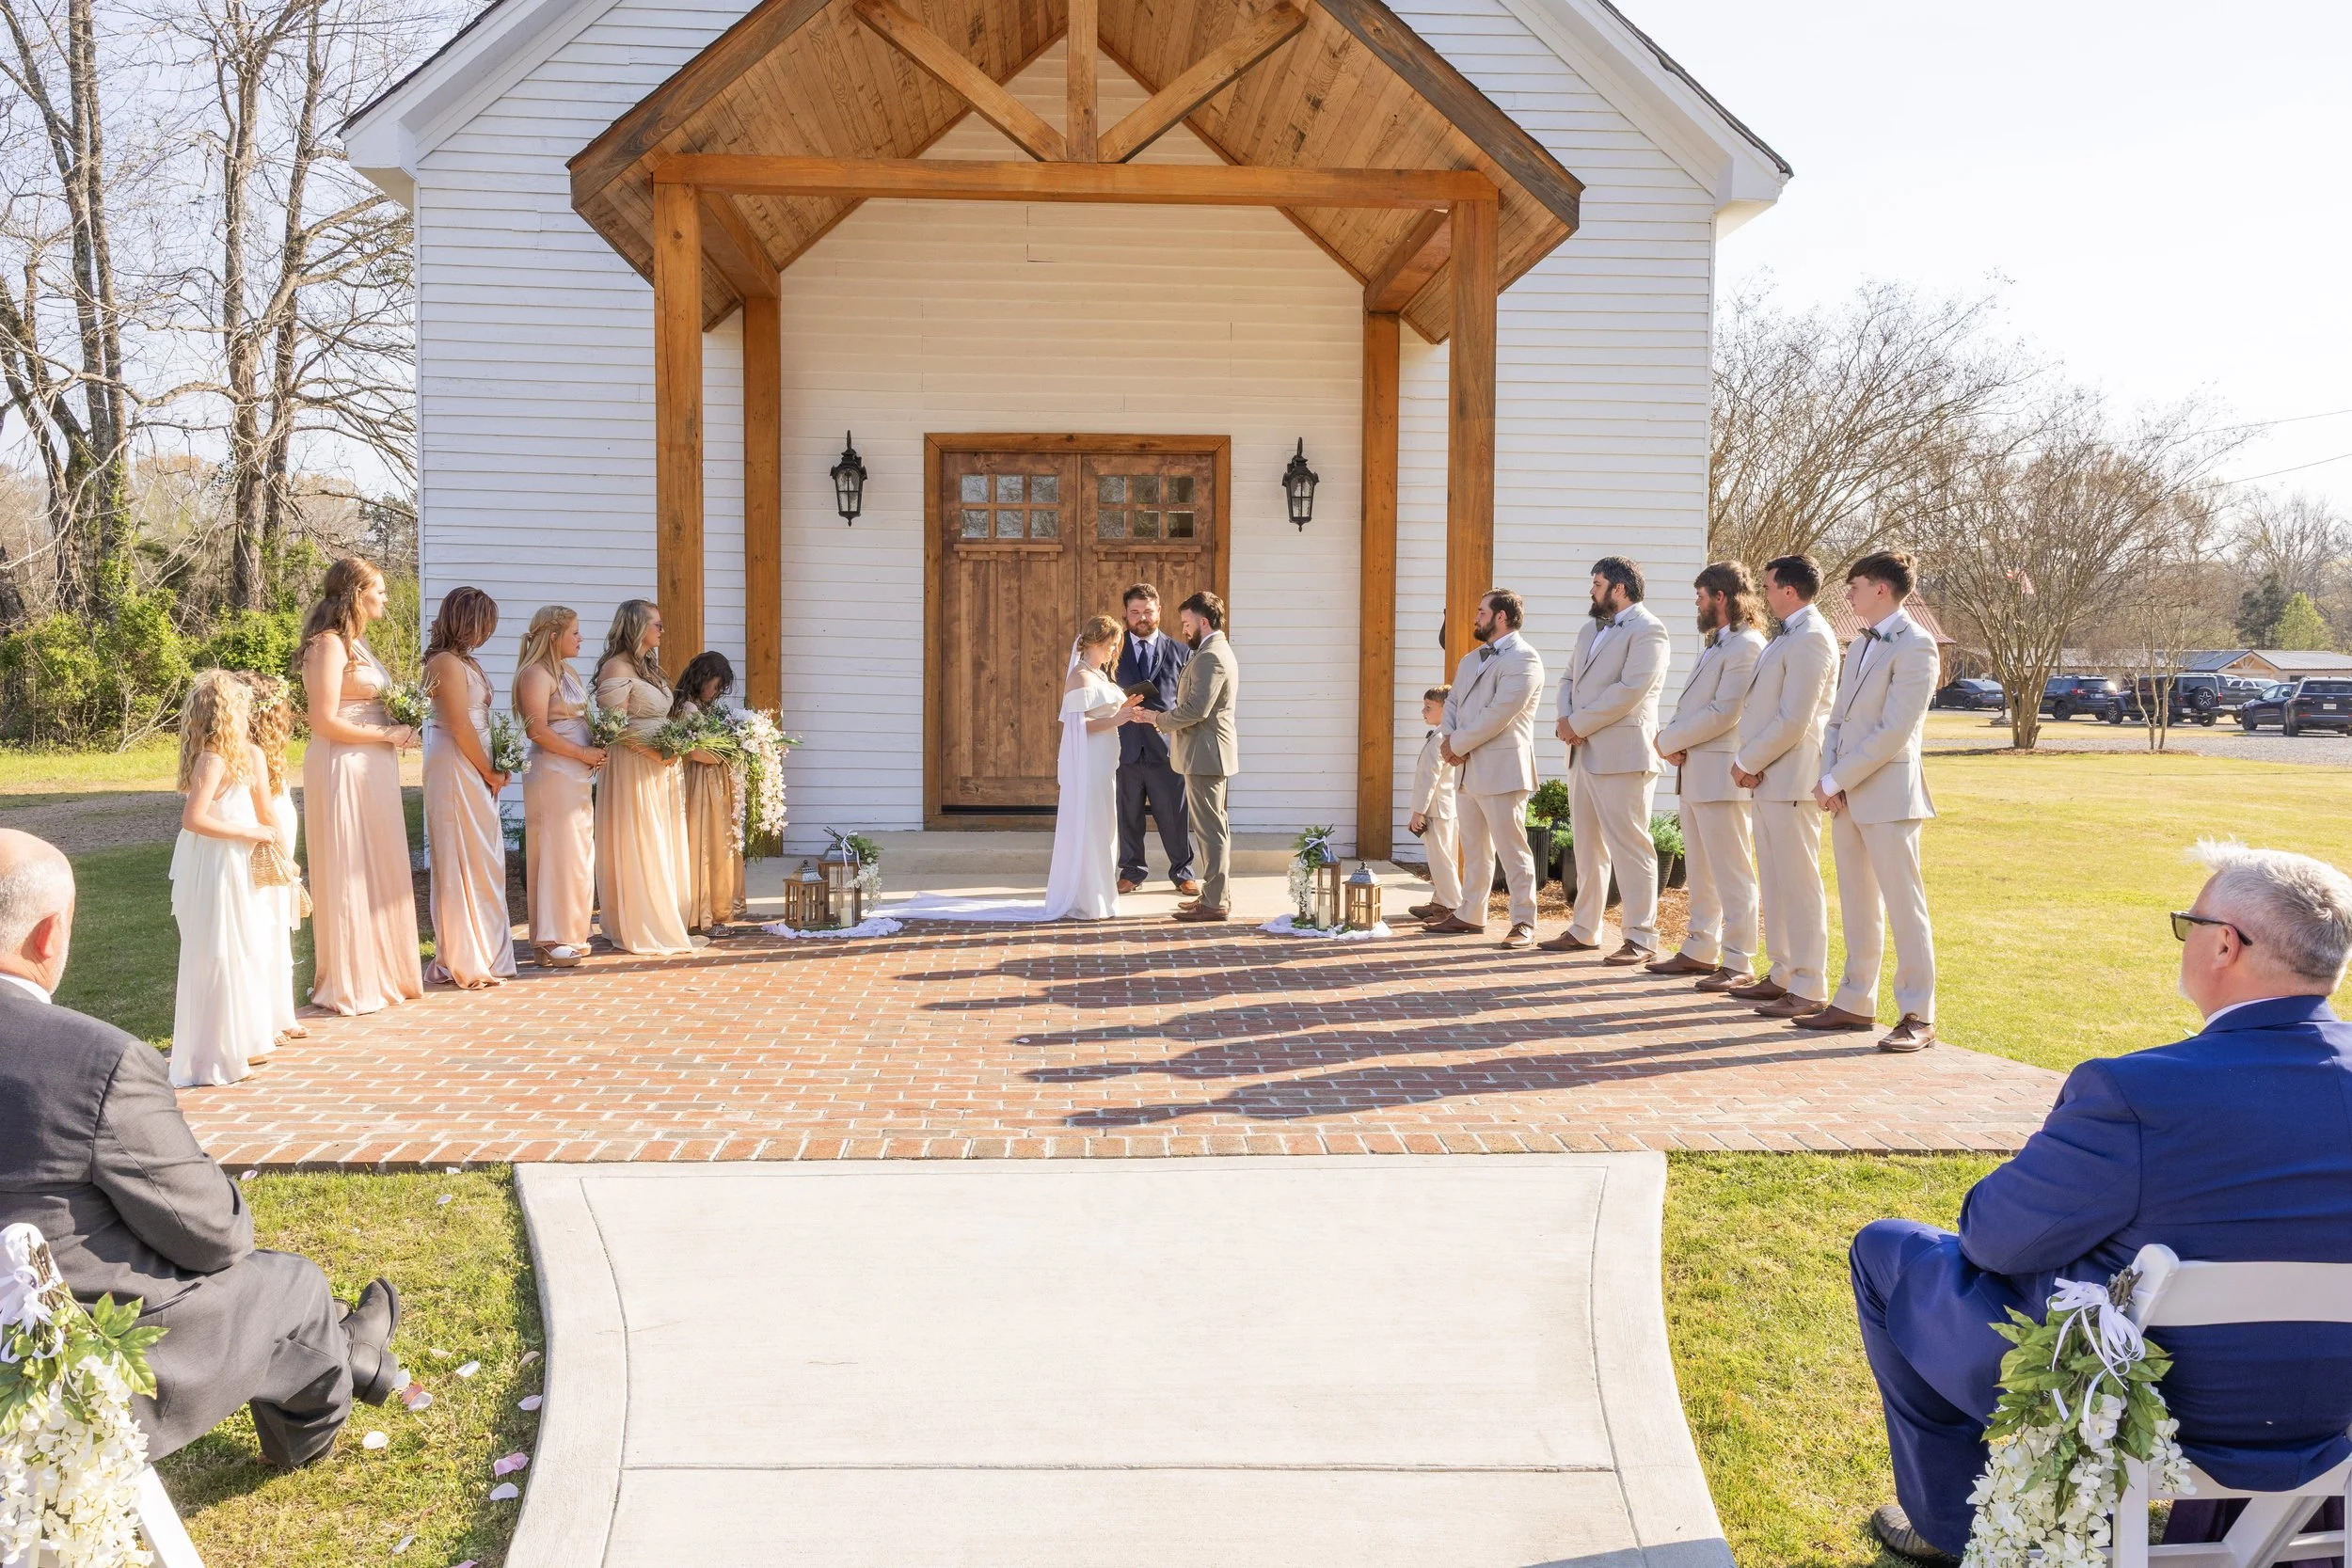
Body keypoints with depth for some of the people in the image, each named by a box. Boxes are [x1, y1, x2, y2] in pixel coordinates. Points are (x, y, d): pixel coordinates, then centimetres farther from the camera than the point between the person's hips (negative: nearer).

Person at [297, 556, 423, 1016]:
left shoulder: (358, 642, 15)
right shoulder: (330, 644, -13)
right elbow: (325, 722, -18)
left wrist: (398, 729, 4)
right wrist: (388, 735, -12)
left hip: (372, 770, 9)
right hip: (343, 769, -9)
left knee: (379, 871, 13)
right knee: (348, 874, -2)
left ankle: (378, 971, 22)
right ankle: (348, 984, 7)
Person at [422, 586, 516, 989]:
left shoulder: (463, 661, 15)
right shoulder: (448, 663, -14)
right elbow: (461, 727, -18)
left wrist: (491, 771, 7)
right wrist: (490, 773, -8)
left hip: (472, 770, 10)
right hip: (456, 769, -10)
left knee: (483, 861, 13)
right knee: (465, 862, -4)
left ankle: (480, 953, 22)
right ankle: (466, 961, 4)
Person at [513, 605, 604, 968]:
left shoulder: (568, 672, 19)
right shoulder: (536, 674, -10)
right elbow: (538, 730, -19)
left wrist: (596, 752, 6)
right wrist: (583, 754, -15)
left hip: (578, 775, 9)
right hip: (552, 772, -9)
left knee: (577, 853, 11)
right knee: (557, 854, -7)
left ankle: (569, 934, 19)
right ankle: (551, 942, -2)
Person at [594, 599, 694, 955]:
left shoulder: (649, 667, 17)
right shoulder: (616, 667, -11)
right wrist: (653, 752, -23)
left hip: (662, 768, 9)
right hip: (633, 768, -9)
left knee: (661, 848, 11)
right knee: (637, 848, -3)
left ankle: (661, 924, 18)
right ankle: (637, 930, 4)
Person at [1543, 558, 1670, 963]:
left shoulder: (1648, 631, -8)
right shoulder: (1590, 630, 21)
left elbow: (1630, 690, -19)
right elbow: (1569, 678, 18)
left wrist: (1577, 723, -15)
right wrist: (1566, 719, -2)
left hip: (1622, 754, -9)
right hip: (1584, 753, 9)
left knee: (1630, 847, -7)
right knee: (1587, 846, 14)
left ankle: (1641, 939, -3)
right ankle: (1584, 930, 22)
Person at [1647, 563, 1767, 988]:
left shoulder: (1747, 646, -13)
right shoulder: (1715, 645, 19)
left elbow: (1723, 713, -20)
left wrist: (1669, 739, -12)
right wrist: (1675, 740, 0)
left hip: (1722, 775, -10)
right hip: (1694, 772, 10)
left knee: (1731, 874, -5)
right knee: (1701, 873, 16)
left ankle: (1738, 964, -1)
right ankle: (1700, 951, 24)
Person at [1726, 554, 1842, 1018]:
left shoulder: (1810, 638, -15)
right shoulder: (1786, 636, 17)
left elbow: (1793, 720, -21)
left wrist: (1748, 762, -11)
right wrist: (1748, 760, 5)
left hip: (1791, 779, -10)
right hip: (1768, 777, 10)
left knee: (1799, 883, -5)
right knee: (1773, 882, 15)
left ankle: (1809, 989, 1)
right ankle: (1782, 975, 24)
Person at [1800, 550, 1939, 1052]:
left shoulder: (1916, 646, -11)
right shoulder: (1860, 645, 17)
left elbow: (1893, 732, -18)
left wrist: (1834, 780, -14)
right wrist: (1830, 780, 1)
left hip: (1888, 794, -8)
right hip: (1847, 797, 9)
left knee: (1904, 906, -4)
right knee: (1857, 909, 13)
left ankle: (1918, 1016, 1)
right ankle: (1855, 1003, 20)